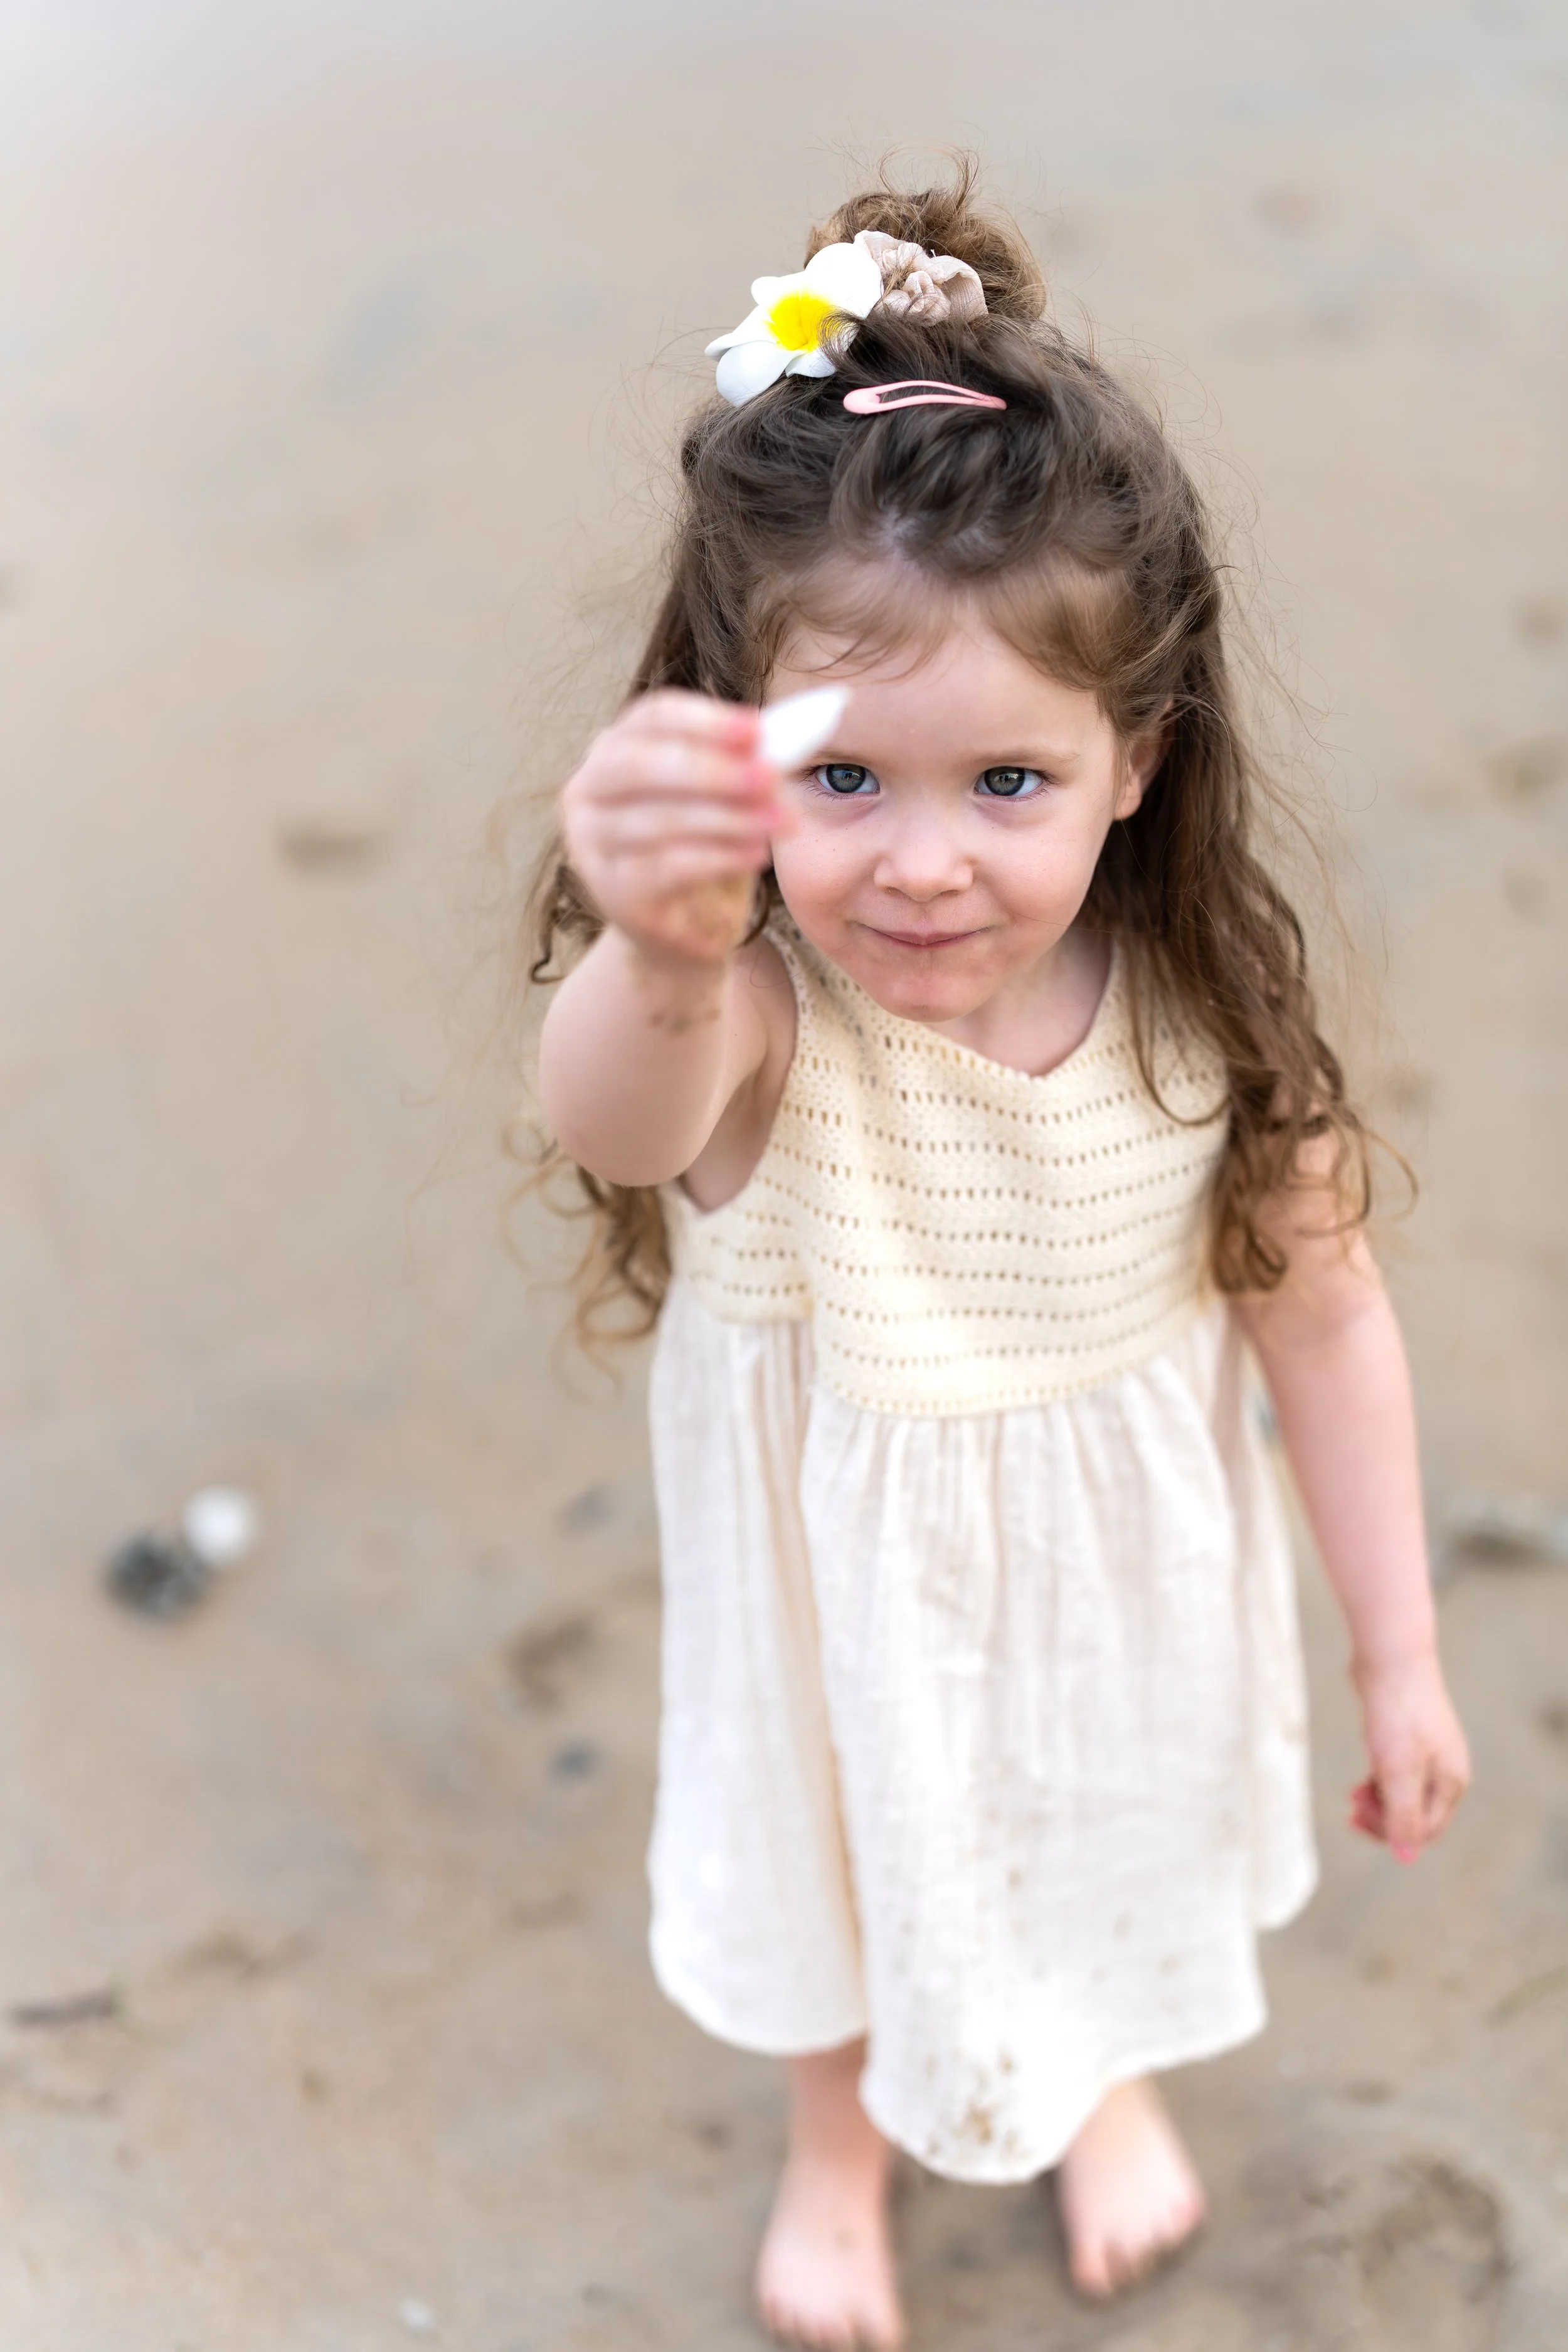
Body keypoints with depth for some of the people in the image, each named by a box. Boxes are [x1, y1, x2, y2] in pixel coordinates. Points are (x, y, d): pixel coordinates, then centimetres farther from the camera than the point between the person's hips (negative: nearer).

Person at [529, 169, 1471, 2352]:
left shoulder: (1201, 1015, -25)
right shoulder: (755, 1021, -34)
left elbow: (1325, 1322, -11)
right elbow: (619, 1120, -59)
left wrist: (1400, 1656, -3)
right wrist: (665, 959, -83)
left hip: (1121, 1586, 2)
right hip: (847, 1606, -1)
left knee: (1117, 1820, 30)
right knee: (849, 1843, 27)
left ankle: (1106, 2077, 68)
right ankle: (841, 2144, 63)